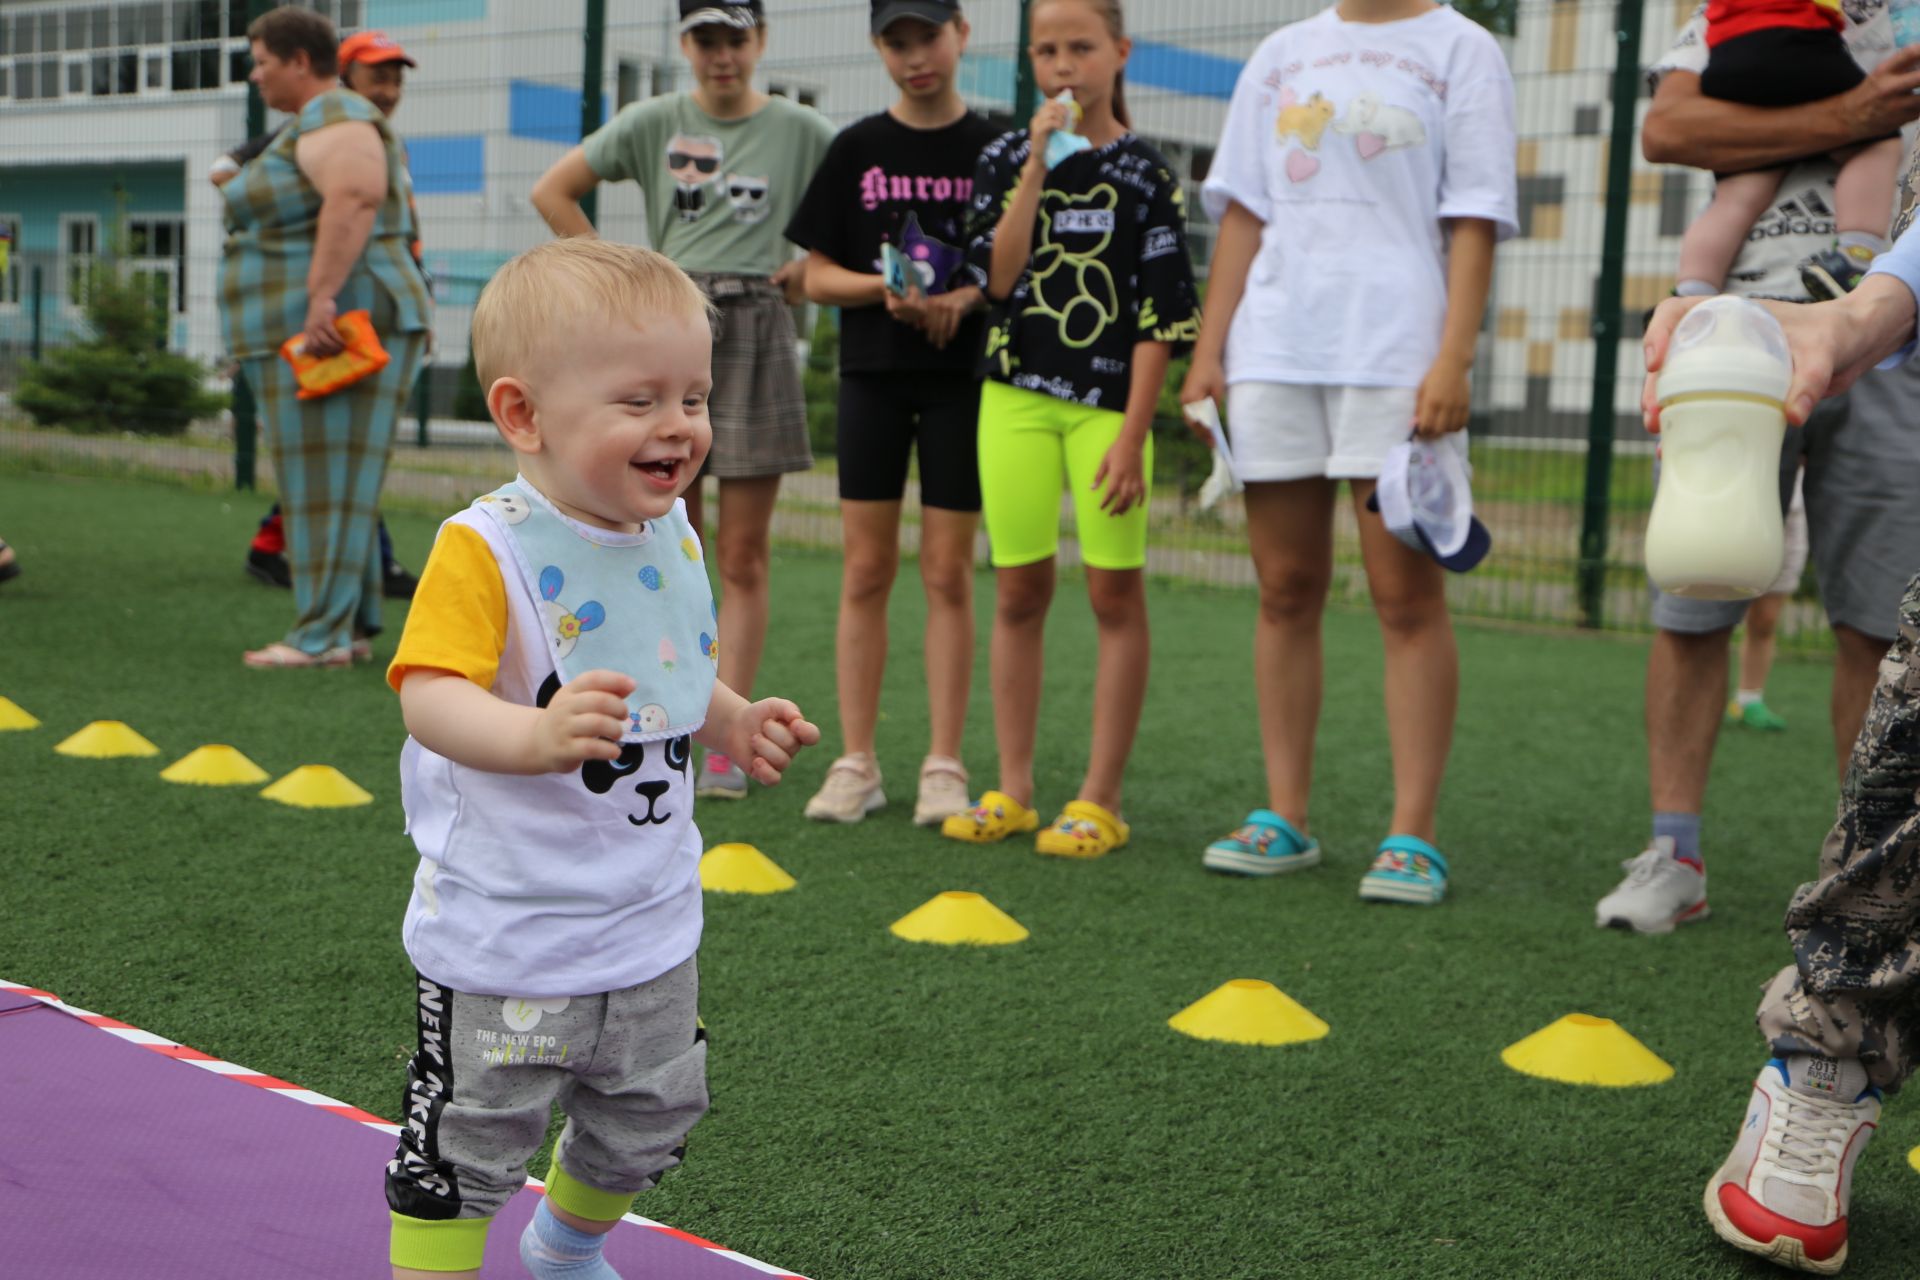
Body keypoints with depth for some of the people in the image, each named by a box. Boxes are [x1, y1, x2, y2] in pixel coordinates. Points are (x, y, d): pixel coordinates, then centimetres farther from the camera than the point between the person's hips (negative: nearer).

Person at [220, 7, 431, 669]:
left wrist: (322, 294, -32)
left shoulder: (334, 121, -11)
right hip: (305, 335, 11)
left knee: (327, 480, -11)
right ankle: (352, 627, 12)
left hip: (332, 327, -11)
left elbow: (354, 199, -27)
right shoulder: (314, 124, 23)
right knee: (328, 480, 10)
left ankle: (323, 634, -10)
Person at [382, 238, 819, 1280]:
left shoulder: (673, 538, 3)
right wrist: (534, 736, -53)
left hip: (650, 925, 8)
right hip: (504, 936, -7)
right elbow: (429, 695, -35)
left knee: (647, 1126, 25)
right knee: (466, 1152, 2)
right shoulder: (486, 550, -22)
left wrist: (732, 722, 3)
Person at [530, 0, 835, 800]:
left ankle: (725, 742, 2)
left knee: (743, 557, -1)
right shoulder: (653, 122, 5)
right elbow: (553, 191, 9)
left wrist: (811, 268, 0)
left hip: (755, 335, -1)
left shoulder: (801, 131, 3)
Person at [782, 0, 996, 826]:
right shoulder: (857, 149, 6)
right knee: (865, 572, 2)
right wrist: (885, 288, -13)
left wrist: (963, 298, -15)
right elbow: (817, 276, 6)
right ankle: (855, 764, 9)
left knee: (948, 573, 0)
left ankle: (943, 767, 6)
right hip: (871, 376, 2)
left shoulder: (994, 148, 2)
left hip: (962, 378, -1)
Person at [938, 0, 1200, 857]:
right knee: (1019, 593, 6)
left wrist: (1133, 434, -11)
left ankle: (1099, 801, 4)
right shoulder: (1005, 159, 8)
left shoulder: (1145, 174, 0)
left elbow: (1161, 318, -4)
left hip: (1106, 402, -2)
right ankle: (1012, 791, 15)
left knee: (1114, 593, -3)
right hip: (1015, 399, 3)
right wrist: (1037, 167, -11)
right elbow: (997, 278, -5)